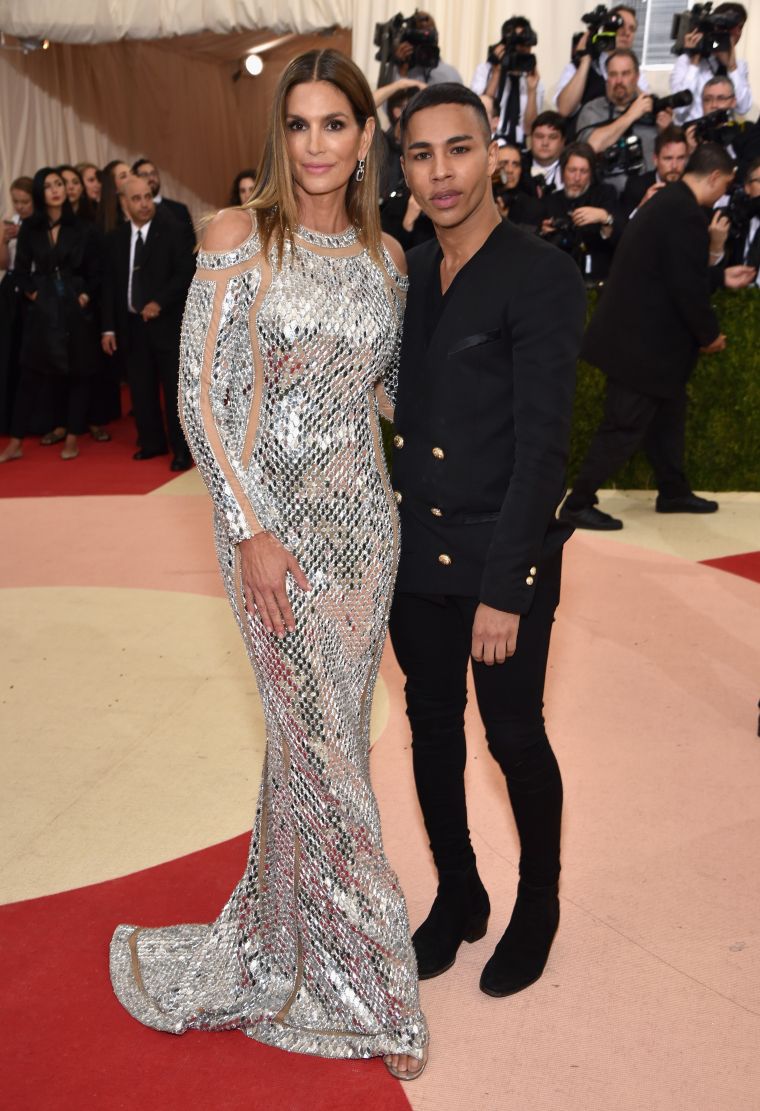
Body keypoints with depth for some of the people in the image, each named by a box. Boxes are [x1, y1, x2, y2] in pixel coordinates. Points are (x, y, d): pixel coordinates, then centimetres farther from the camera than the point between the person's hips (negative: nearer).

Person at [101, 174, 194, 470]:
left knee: (174, 389, -2)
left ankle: (181, 450, 5)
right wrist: (108, 327, 5)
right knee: (141, 388, 9)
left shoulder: (172, 230, -4)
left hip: (167, 323, -4)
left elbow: (186, 273, -9)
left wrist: (159, 303, -17)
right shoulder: (116, 238, 8)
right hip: (131, 324, 4)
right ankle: (151, 442, 23)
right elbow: (110, 285, 10)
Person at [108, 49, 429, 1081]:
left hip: (365, 513, 5)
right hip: (273, 514, -4)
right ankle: (368, 979, 23)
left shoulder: (386, 254, 9)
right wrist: (252, 531, -15)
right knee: (322, 739, 2)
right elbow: (202, 396, -10)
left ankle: (288, 932, 36)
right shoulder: (238, 236, -5)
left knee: (324, 732, 13)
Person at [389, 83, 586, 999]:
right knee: (433, 728, 16)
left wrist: (503, 588, -18)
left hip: (505, 557, -6)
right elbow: (401, 416, 10)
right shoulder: (406, 275, 7)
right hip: (415, 553, 6)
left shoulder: (542, 278, -13)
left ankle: (537, 907, 34)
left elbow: (542, 446, -16)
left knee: (514, 737, 9)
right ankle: (456, 896, 37)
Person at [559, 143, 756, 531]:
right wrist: (710, 333, -6)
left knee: (668, 413, 21)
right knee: (625, 426, -2)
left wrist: (722, 276, 27)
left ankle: (673, 492, 34)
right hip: (642, 339, -11)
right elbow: (687, 286, -20)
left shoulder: (669, 201, 11)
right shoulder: (686, 213, -21)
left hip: (640, 332, 11)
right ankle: (577, 504, 6)